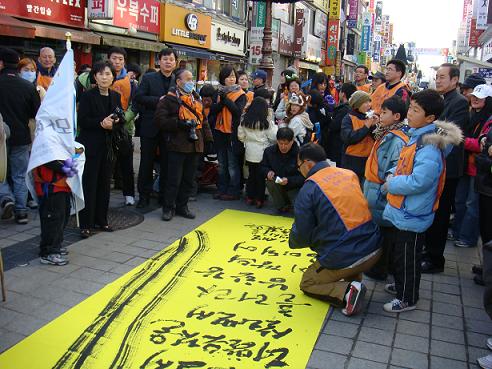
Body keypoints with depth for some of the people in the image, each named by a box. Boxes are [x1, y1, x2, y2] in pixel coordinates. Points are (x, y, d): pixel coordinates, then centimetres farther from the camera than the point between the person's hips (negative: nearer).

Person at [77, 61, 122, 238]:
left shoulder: (116, 96, 10)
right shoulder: (87, 96, -6)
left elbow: (122, 119, 13)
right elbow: (82, 121, -12)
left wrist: (115, 121, -9)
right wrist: (101, 123, -23)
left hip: (108, 145, 5)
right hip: (90, 145, -5)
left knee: (105, 183, 10)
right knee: (89, 184, -2)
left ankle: (101, 220, 22)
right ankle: (86, 224, 5)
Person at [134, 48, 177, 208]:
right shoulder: (148, 78, 1)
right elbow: (139, 97, -9)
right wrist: (159, 100, -17)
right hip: (150, 127, -2)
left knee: (166, 163, 9)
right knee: (146, 163, 6)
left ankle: (164, 195, 21)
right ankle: (144, 196, 16)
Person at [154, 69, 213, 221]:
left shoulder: (196, 99, 17)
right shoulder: (169, 99, -4)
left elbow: (203, 119, 21)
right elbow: (160, 120, -12)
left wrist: (207, 138, 12)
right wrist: (180, 123, -19)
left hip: (195, 145, 6)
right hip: (177, 146, -6)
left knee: (189, 179, 11)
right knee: (174, 179, -2)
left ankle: (182, 206, 23)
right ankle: (168, 208, 13)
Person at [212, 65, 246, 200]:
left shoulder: (240, 95, -4)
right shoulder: (218, 92, 9)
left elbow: (238, 111, -18)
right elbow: (213, 110, -1)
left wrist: (225, 98, -16)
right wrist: (221, 101, -18)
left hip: (233, 133, -5)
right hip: (220, 132, 5)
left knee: (233, 165, -1)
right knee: (222, 164, 13)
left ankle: (233, 191, 7)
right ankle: (222, 189, 23)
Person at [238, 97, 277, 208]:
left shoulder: (244, 119, -2)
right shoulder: (267, 121, -14)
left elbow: (240, 136, 4)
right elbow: (273, 137, -7)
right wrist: (273, 123, 4)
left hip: (250, 153, 4)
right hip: (262, 153, -4)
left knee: (251, 174, 16)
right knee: (261, 176, 5)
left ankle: (249, 197, 22)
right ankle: (259, 200, 10)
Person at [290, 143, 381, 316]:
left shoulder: (309, 189, -12)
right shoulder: (350, 174, 7)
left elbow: (302, 235, -6)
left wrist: (292, 242, 18)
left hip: (343, 259, -6)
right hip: (374, 250, 6)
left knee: (307, 283, 20)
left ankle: (347, 292, -5)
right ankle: (354, 281, 18)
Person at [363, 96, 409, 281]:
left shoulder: (396, 139, -21)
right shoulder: (386, 134, 10)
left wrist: (384, 190, -24)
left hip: (381, 193, -9)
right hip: (374, 189, 9)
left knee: (382, 229, 4)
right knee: (376, 227, 19)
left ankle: (379, 270, 18)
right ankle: (376, 264, 34)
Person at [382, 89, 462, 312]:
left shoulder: (430, 147, -25)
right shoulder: (416, 136, 6)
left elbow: (418, 182, -30)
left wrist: (392, 184, -16)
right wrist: (392, 175, 0)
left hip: (412, 216, -9)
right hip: (402, 211, 9)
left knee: (408, 258, 6)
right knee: (397, 253, 24)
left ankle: (407, 299, 25)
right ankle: (402, 285, 44)